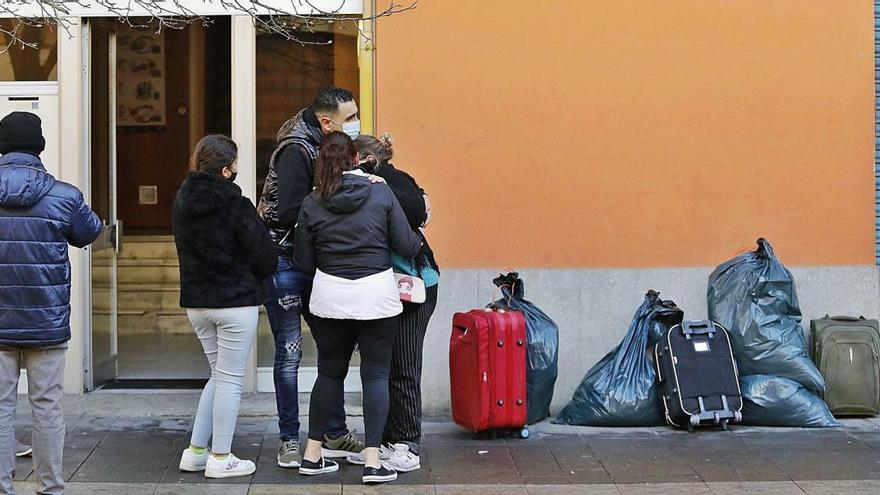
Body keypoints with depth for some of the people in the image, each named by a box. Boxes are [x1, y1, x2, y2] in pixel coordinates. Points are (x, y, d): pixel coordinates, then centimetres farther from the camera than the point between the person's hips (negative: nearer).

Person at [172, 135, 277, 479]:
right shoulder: (236, 206, -16)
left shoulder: (182, 202, 4)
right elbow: (264, 255, -12)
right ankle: (220, 459, 7)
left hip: (196, 301, 7)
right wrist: (261, 277, 9)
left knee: (219, 375, 19)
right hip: (236, 301, -7)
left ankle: (196, 452, 18)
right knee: (230, 379, 3)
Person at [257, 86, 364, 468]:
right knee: (290, 353, -2)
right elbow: (292, 212, -27)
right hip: (284, 263, -9)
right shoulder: (296, 151, -18)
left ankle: (335, 435, 21)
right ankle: (289, 442, 8)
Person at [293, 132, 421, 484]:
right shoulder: (382, 194, -5)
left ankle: (312, 454, 19)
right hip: (376, 295, -2)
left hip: (329, 297, 2)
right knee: (376, 375, 4)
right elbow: (407, 247, -4)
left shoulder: (312, 204, -1)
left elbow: (303, 262, 3)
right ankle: (372, 461, -1)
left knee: (329, 373, 16)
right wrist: (420, 240, 17)